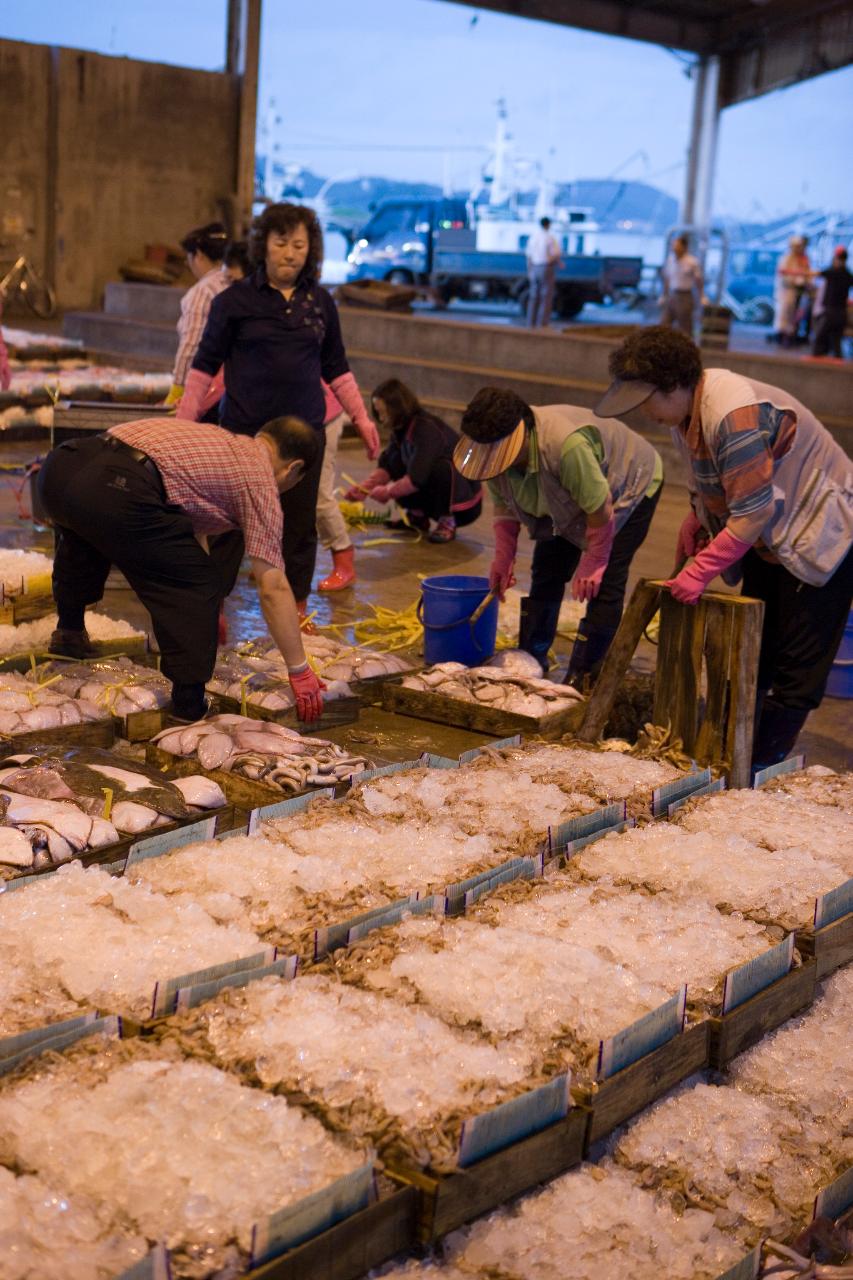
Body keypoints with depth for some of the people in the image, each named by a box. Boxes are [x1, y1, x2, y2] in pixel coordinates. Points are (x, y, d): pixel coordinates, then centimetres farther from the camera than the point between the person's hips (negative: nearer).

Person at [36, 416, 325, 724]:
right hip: (115, 490, -8)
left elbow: (191, 524, 45)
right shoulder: (259, 477, 12)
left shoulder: (214, 439, 34)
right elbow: (273, 588, 7)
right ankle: (189, 710, 5)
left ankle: (69, 632, 53)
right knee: (198, 589, 8)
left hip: (60, 465, 8)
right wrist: (300, 671, 14)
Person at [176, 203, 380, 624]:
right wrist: (184, 422, -3)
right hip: (245, 429, -3)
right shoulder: (236, 300, -2)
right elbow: (205, 365, 2)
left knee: (300, 525, 9)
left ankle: (297, 608, 22)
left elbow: (336, 369, 16)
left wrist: (361, 419, 12)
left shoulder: (320, 303, 7)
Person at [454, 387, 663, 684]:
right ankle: (531, 660, 18)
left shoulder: (566, 445, -45)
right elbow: (504, 505, -3)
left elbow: (601, 510, -35)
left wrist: (592, 565, -24)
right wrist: (502, 558, -9)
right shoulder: (495, 451, -21)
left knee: (603, 583, -15)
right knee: (546, 572, 7)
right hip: (567, 502, 8)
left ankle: (583, 676, -9)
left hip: (630, 487, -7)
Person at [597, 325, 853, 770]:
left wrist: (699, 572, -27)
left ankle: (760, 767, 1)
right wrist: (696, 518, -3)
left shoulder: (734, 414, -31)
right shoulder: (687, 409, 0)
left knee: (798, 670, -4)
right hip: (769, 540, 10)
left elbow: (753, 513, -30)